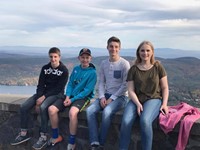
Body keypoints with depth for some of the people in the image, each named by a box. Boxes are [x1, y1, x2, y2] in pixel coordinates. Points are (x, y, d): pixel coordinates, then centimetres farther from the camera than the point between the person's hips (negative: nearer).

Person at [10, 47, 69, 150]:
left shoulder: (64, 70, -9)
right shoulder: (45, 68, 6)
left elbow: (59, 88, -14)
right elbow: (40, 85, 2)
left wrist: (44, 97, -20)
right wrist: (38, 99, -13)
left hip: (56, 94, -5)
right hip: (44, 93, 6)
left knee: (43, 107, -35)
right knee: (24, 107, -12)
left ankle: (43, 137, -25)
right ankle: (24, 133, 0)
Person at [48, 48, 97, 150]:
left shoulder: (92, 72, -8)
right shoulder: (75, 69, 11)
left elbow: (87, 90, -14)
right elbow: (70, 84, 10)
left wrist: (72, 100, -18)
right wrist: (67, 96, -8)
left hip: (83, 97, -6)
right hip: (71, 96, 6)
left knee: (72, 112, -37)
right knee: (51, 109, -12)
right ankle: (56, 137, 6)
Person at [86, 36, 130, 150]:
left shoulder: (124, 64, -8)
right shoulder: (103, 64, 8)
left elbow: (125, 85, -11)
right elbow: (101, 82, 9)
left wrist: (112, 98, -15)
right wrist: (102, 97, -8)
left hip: (120, 96, -5)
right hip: (106, 95, 5)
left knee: (106, 112, -34)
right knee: (90, 110, -21)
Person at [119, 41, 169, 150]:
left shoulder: (158, 67, 6)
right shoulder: (133, 69, 8)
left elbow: (165, 88, 9)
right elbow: (131, 90, 2)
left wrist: (164, 104, -6)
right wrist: (138, 104, -13)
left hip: (154, 99, -1)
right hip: (136, 100, 2)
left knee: (145, 121, -33)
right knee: (125, 122, -27)